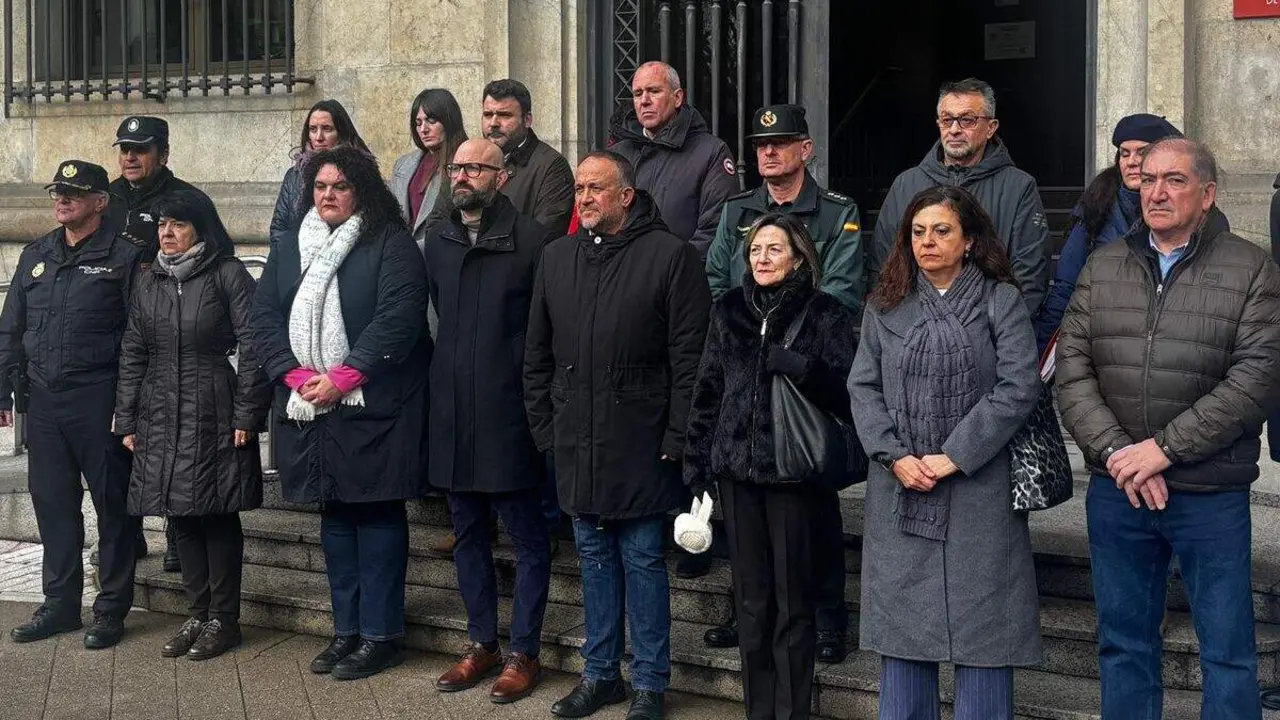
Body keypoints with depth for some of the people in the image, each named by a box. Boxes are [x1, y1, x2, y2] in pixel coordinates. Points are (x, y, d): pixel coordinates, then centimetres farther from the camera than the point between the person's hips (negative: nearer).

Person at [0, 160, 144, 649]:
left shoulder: (123, 256, -4)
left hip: (99, 401, -6)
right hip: (44, 398, 6)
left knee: (113, 504, 1)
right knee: (51, 501, 11)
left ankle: (111, 609, 11)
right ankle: (60, 604, 22)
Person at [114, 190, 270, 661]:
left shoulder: (228, 275, -4)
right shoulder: (149, 283, 13)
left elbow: (252, 346, -8)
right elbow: (132, 353, 15)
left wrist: (246, 414, -12)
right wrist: (127, 420, 10)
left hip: (214, 417, -5)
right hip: (161, 419, 5)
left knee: (218, 515, -1)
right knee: (181, 516, 8)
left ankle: (223, 620, 9)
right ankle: (198, 614, 19)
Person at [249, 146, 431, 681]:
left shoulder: (390, 245, -4)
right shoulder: (290, 248, 14)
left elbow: (398, 317, -15)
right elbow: (264, 317, 8)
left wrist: (343, 378, -18)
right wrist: (296, 375, -8)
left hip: (373, 407, -6)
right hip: (310, 408, 6)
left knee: (377, 515, -1)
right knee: (334, 515, 12)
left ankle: (380, 633, 6)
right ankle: (346, 629, 22)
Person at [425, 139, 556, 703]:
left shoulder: (530, 239, -10)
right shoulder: (438, 241, 9)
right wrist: (445, 384, 15)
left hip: (510, 416, -6)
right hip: (452, 413, 6)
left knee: (528, 539, 4)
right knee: (468, 534, 14)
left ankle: (524, 653, 14)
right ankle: (481, 645, 26)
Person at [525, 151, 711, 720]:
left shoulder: (669, 255, -6)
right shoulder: (557, 257, 11)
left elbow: (689, 355, -9)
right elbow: (537, 353, 15)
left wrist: (677, 437, -12)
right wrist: (544, 427, 9)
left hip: (640, 443, -5)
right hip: (576, 443, 5)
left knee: (642, 560, 2)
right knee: (594, 557, 14)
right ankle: (600, 673, 25)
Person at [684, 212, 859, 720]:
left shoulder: (825, 314, -3)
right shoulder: (729, 310, 9)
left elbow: (846, 392, -9)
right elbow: (707, 393, 11)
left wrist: (795, 364, -22)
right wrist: (697, 469, 9)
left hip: (794, 472, -4)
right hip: (737, 469, 4)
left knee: (793, 603, 2)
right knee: (751, 600, 11)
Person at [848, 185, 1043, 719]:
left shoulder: (1002, 301, 1)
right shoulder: (885, 305, 11)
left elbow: (1017, 388, -8)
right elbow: (863, 386, 5)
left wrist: (953, 457, -13)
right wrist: (894, 456, -10)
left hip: (978, 491, -3)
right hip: (899, 494, 3)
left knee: (980, 628, 0)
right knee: (901, 624, 7)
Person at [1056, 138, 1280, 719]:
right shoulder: (1102, 267, 8)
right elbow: (1072, 368, 1)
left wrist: (1164, 448, -16)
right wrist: (1117, 453, -12)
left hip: (1212, 496, -3)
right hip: (1115, 492, 3)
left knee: (1227, 651, 4)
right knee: (1124, 644, 14)